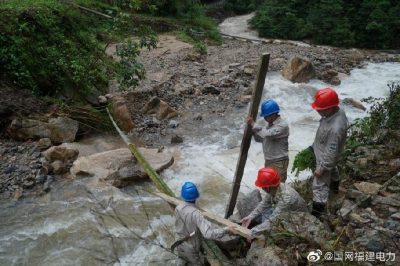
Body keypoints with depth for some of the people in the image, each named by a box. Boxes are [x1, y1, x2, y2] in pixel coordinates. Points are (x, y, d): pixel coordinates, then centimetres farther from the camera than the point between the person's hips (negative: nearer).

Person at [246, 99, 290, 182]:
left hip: (279, 162, -9)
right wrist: (253, 129, -5)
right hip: (268, 161, 9)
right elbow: (259, 139, 13)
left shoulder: (282, 125, -21)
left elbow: (267, 134, -33)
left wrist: (253, 124, -24)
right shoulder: (269, 124, 7)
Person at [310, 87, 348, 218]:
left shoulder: (335, 128, -44)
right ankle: (334, 187, 66)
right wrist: (315, 146, 18)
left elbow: (331, 152, -33)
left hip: (325, 158, -9)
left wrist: (321, 169, -21)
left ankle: (316, 214, 17)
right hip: (324, 152, 9)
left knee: (320, 187, 3)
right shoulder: (337, 111, -16)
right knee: (332, 170, 36)